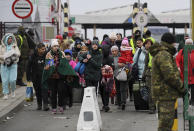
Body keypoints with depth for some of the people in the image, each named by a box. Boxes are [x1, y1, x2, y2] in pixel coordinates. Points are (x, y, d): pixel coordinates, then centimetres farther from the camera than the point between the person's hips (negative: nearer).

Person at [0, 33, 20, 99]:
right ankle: (5, 94, 8)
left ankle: (13, 91, 18)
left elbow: (18, 54, -4)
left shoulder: (15, 46, 6)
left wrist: (15, 54, -26)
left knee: (12, 80, -9)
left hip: (13, 65, 0)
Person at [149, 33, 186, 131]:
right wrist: (181, 88, -12)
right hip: (165, 93, -11)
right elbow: (170, 75, -22)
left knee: (168, 122, 17)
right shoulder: (163, 55, -16)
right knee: (165, 123, -10)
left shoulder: (159, 54, 19)